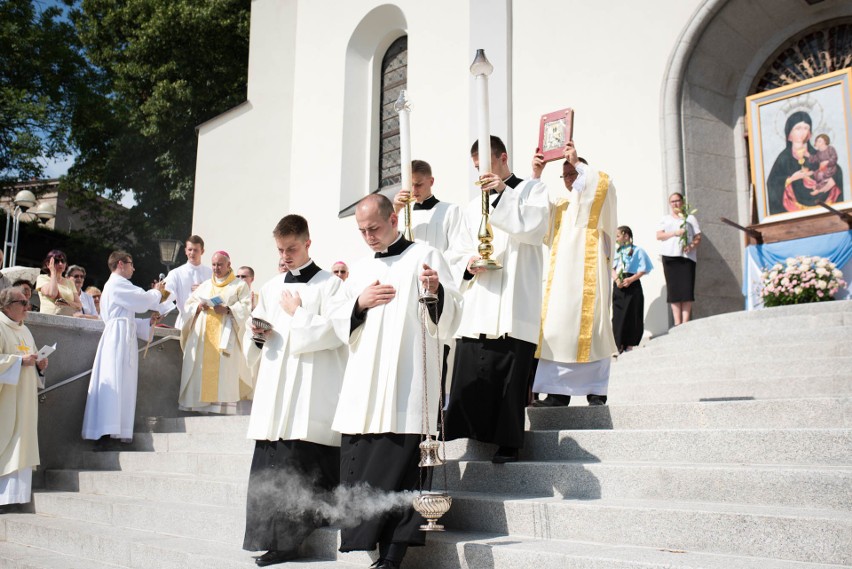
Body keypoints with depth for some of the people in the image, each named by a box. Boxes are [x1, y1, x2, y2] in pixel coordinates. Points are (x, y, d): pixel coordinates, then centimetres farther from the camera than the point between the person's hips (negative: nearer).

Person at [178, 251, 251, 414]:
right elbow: (189, 304, 15)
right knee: (199, 372, -3)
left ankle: (222, 407, -9)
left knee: (223, 373, -10)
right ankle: (198, 405, -1)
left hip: (225, 337, -4)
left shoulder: (240, 285, 8)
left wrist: (228, 310, -20)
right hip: (202, 336, 4)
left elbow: (246, 307, -4)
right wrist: (199, 307, -7)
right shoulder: (204, 285, 22)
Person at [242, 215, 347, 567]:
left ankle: (295, 537, 1)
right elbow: (253, 345, 22)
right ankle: (279, 540, 9)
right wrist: (257, 334, 1)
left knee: (307, 464, -8)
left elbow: (333, 331, -10)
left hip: (313, 391, -5)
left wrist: (297, 313, -3)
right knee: (273, 465, 2)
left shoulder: (329, 284, 2)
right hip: (275, 389, 5)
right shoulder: (271, 289, 19)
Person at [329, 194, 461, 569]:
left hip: (406, 387, -5)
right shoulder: (361, 270, 22)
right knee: (358, 466, 3)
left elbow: (449, 320, -2)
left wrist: (436, 291, -23)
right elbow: (338, 321, 19)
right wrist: (361, 303, 0)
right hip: (363, 387, 6)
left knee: (400, 466, -8)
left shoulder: (425, 257, 5)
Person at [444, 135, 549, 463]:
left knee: (511, 376, -7)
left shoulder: (532, 190, 11)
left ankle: (507, 443, 3)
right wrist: (468, 264, 0)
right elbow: (461, 252, 23)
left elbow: (535, 227, -7)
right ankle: (469, 437, 2)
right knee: (469, 378, -4)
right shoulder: (473, 207, 24)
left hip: (514, 308, -4)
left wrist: (504, 194, -9)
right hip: (477, 309, 4)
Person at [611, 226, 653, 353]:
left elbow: (643, 270, -7)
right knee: (618, 315, 2)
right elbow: (612, 268, 9)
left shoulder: (637, 250, -4)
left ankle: (631, 344, 7)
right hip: (618, 286, 5)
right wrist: (616, 279, -9)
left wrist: (630, 279, -18)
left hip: (632, 285, -5)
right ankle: (620, 345, 8)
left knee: (632, 315, -1)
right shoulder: (617, 251, 13)